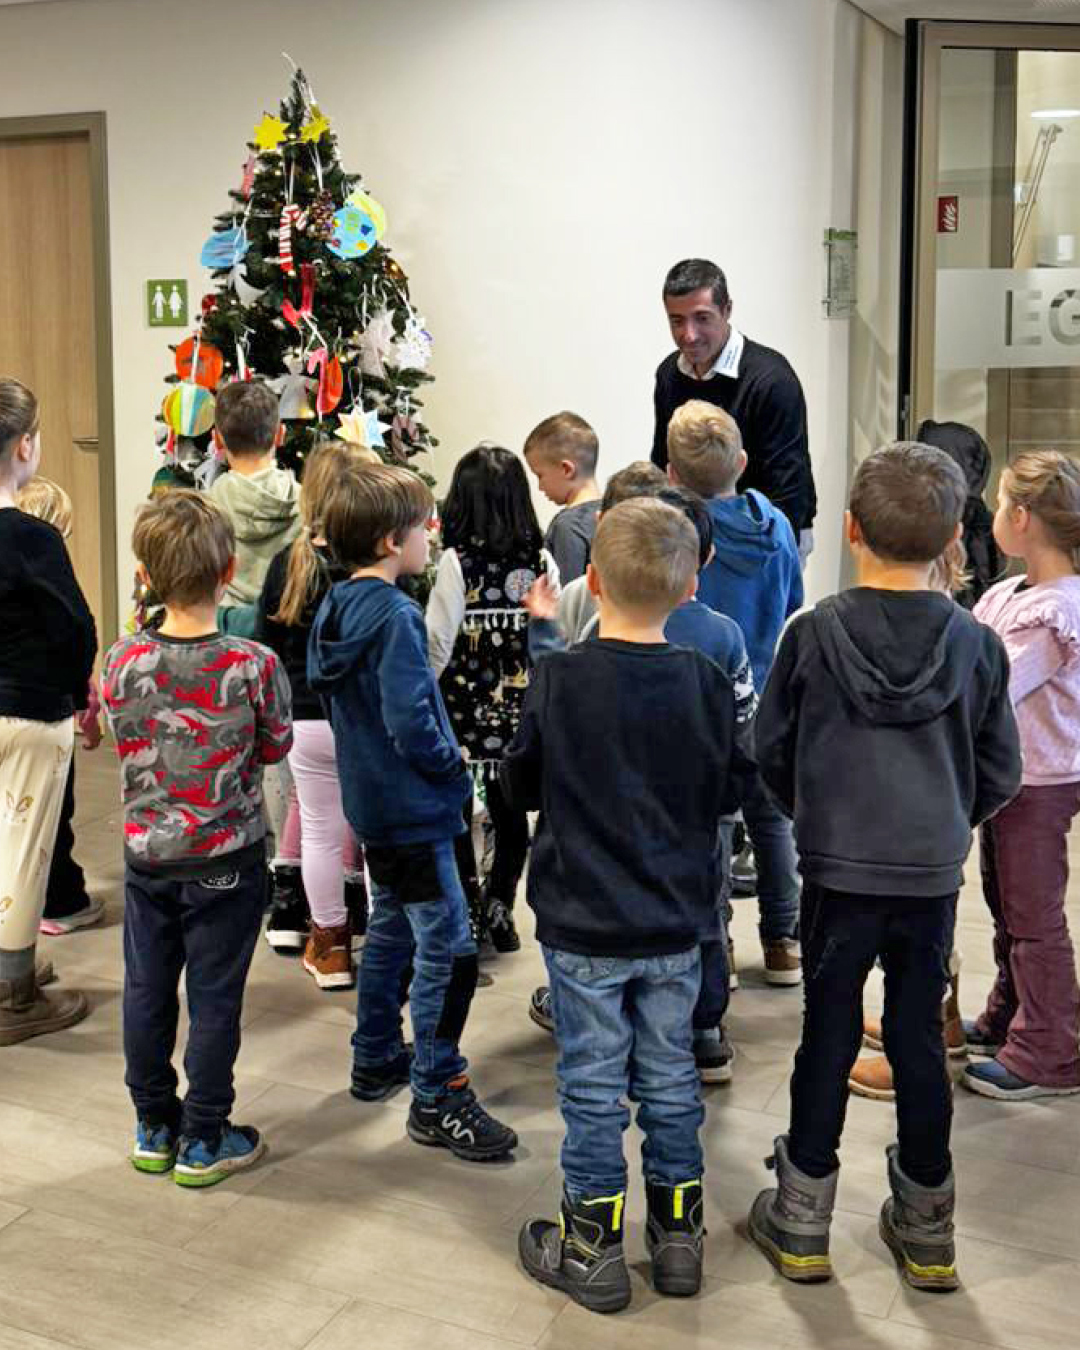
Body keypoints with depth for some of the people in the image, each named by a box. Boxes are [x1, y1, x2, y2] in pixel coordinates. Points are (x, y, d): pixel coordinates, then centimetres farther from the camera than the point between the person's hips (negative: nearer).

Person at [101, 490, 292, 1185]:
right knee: (215, 998, 9)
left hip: (147, 853, 3)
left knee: (147, 991, 16)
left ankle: (154, 1127, 31)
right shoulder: (255, 665, -20)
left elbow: (126, 738, 5)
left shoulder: (121, 661, -11)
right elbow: (276, 747, -4)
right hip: (227, 858, -3)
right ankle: (203, 1142, 20)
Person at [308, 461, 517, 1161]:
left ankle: (377, 1061, 35)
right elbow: (411, 723, -28)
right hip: (414, 809, -10)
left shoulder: (338, 606, 6)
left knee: (391, 931, 22)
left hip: (373, 803, 10)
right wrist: (454, 763, -9)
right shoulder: (396, 617, -22)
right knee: (447, 950, -3)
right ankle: (437, 1098, 4)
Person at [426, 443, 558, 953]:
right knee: (511, 811, 14)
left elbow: (437, 644, -12)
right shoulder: (542, 562, -3)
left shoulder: (457, 562, -13)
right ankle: (498, 908, 21)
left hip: (464, 707, -3)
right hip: (522, 709, 3)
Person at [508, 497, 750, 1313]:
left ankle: (594, 1245, 19)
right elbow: (729, 793, 4)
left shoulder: (559, 680, -15)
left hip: (583, 923, -3)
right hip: (676, 922, 3)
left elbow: (519, 788, -4)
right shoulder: (708, 683, -8)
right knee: (670, 1076, 16)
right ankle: (678, 1231, 28)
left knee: (593, 1084, 8)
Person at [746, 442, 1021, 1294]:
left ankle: (802, 1221, 21)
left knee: (829, 1036, 10)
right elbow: (1000, 775, 2)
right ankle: (926, 1228, 26)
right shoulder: (977, 644, -5)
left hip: (838, 872, -1)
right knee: (920, 1040, 13)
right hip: (935, 877, 2)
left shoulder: (814, 633, -10)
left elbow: (772, 751, -1)